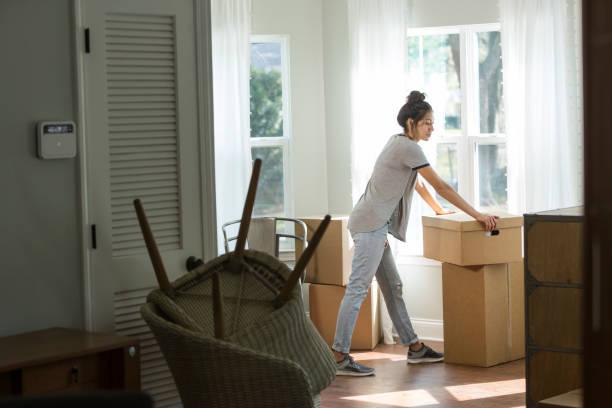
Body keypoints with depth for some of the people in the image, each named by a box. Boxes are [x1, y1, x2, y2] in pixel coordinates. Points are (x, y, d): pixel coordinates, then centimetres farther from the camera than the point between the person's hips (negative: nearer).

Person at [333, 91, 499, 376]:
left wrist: (440, 211, 34)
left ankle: (414, 347, 19)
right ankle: (340, 357, -12)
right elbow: (440, 186, -13)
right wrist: (476, 215, -10)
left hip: (374, 224, 11)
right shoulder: (408, 148, -12)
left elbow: (418, 184, 30)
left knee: (392, 286, 13)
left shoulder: (400, 143, 18)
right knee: (358, 287, -11)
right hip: (371, 224, -11)